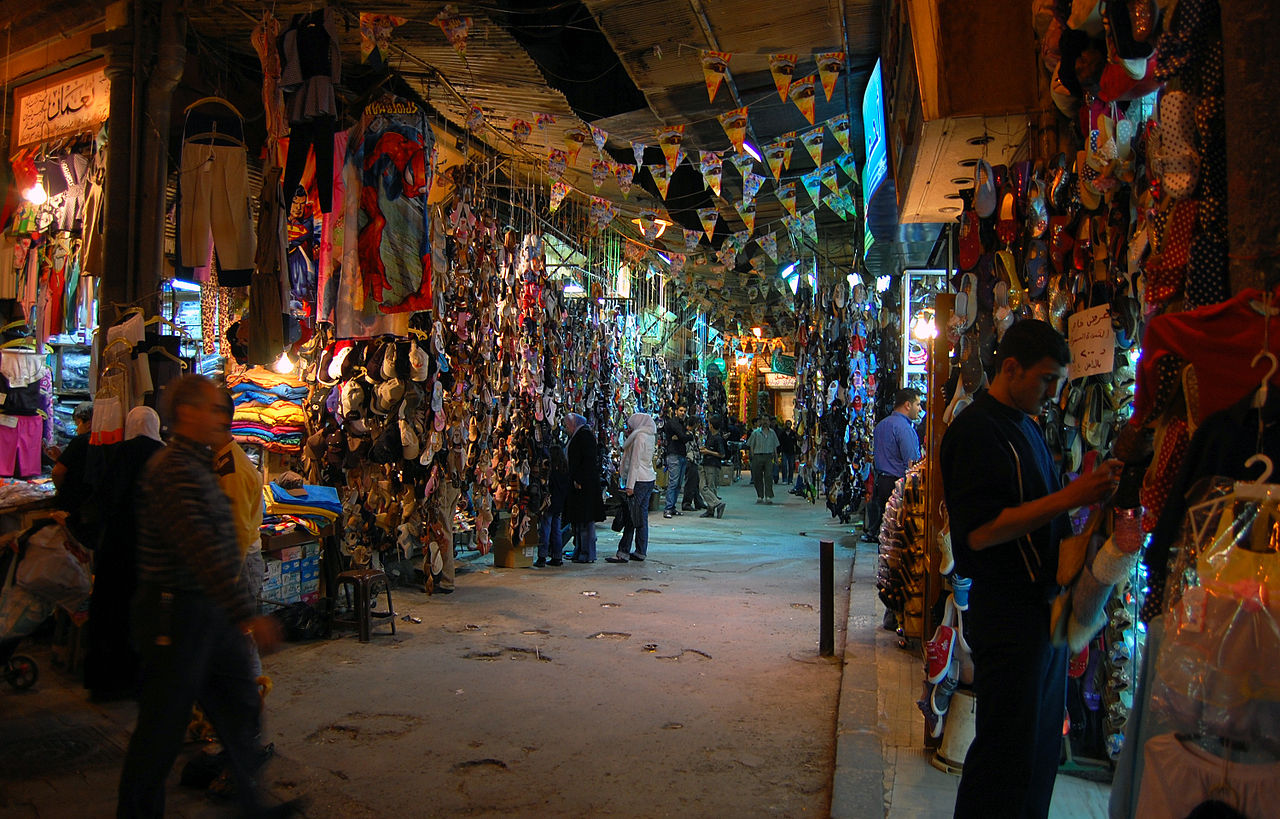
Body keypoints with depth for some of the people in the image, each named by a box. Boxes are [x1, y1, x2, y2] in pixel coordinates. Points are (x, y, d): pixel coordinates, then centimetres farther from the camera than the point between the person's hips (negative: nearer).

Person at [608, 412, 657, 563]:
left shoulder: (639, 436, -12)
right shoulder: (649, 436, 15)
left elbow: (635, 462, -16)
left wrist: (630, 485, -17)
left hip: (639, 480, -9)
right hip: (649, 479, 9)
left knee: (632, 517, -7)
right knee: (642, 516, 10)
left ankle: (623, 552, -6)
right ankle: (641, 551, 13)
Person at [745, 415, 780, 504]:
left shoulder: (772, 432, 13)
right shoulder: (756, 432, 5)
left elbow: (775, 446, 18)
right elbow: (751, 445, 5)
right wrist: (753, 457, -3)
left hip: (768, 456, 1)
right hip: (758, 456, -1)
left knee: (769, 476, -9)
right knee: (758, 477, 2)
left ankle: (768, 496, -10)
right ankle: (760, 496, 13)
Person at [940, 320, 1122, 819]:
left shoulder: (1027, 426, 15)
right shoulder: (976, 430, -15)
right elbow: (979, 531, -24)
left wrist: (1095, 490, 7)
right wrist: (1071, 496, -24)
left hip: (1045, 604, 9)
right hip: (1007, 613, -9)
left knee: (1043, 739, 18)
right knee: (1007, 749, 0)